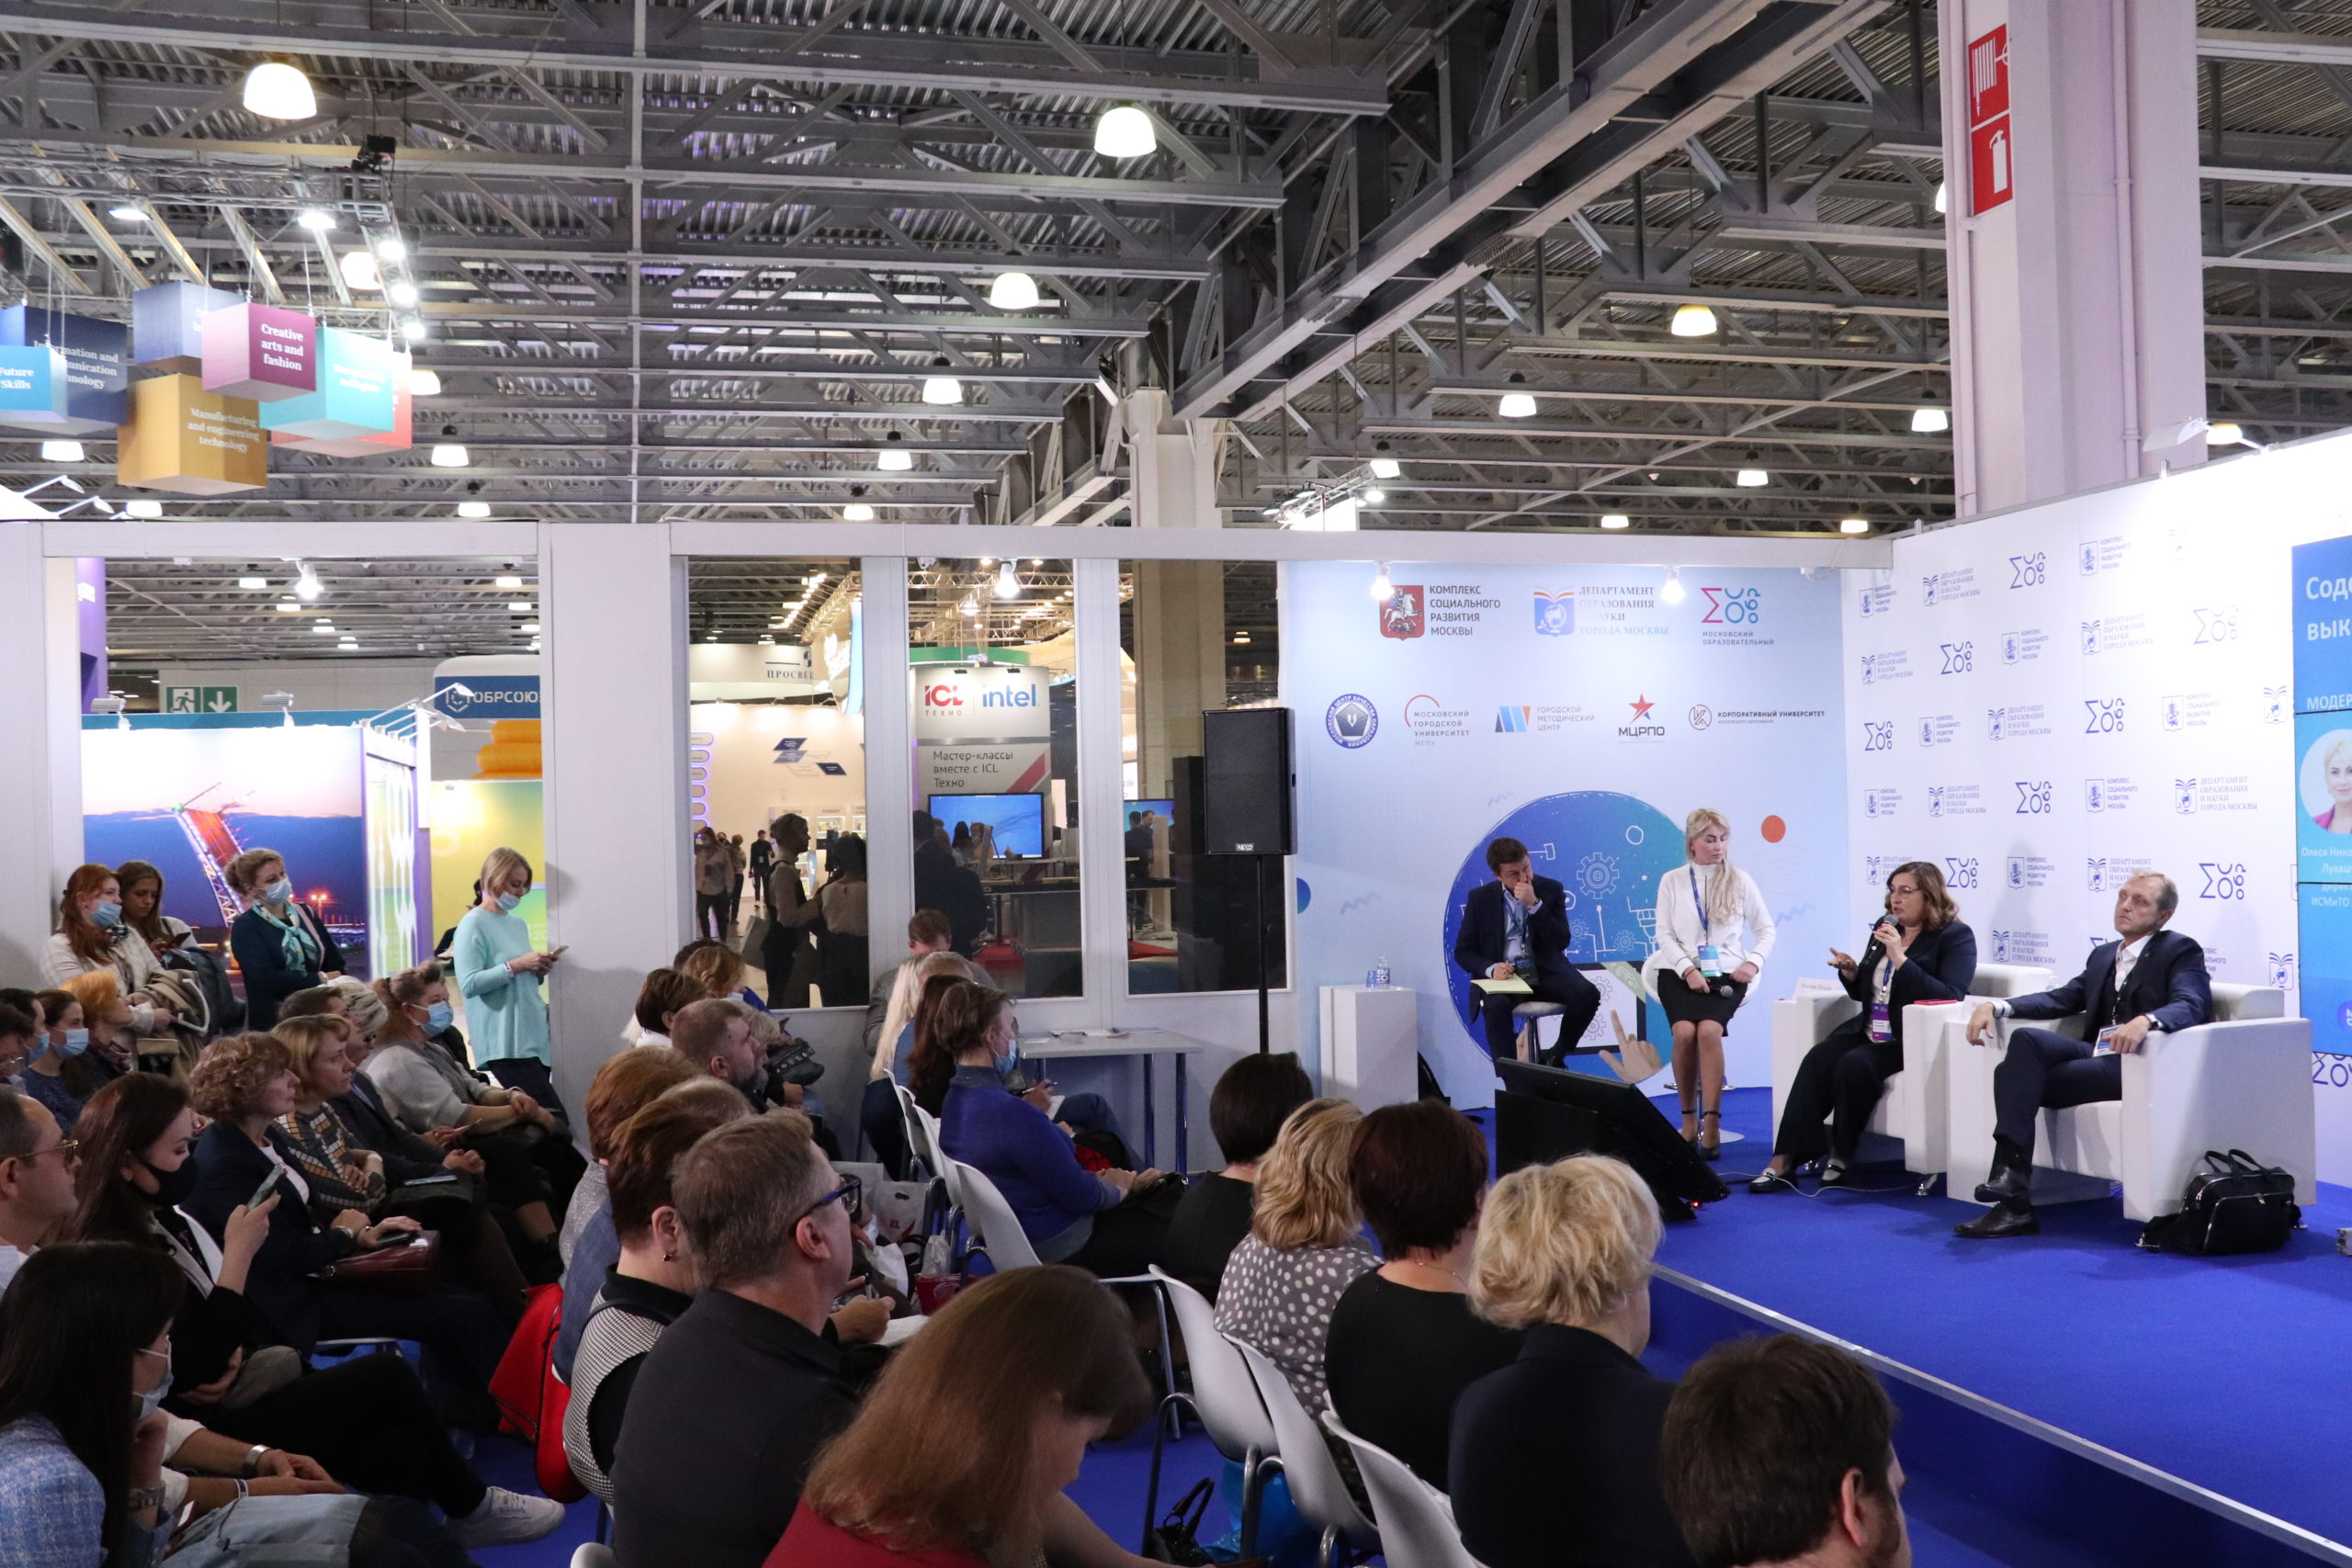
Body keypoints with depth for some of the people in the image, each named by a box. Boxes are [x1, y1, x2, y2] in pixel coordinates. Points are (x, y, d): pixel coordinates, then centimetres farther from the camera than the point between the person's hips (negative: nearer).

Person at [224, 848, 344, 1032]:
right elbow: (267, 980, -16)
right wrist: (321, 979, -9)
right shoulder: (245, 928, -4)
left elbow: (336, 965, 6)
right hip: (273, 1024, -4)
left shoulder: (306, 913, 11)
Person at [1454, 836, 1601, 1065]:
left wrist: (1534, 905, -17)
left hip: (1545, 970, 2)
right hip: (1503, 973, -2)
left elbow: (1561, 942, -4)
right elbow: (1463, 952, 5)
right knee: (1496, 1006, -36)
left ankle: (1555, 1058, -4)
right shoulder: (1481, 898, 2)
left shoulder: (1551, 890, 3)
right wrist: (1490, 968, -16)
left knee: (1587, 994, -26)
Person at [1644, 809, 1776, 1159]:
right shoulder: (1672, 881, 9)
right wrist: (1688, 970, -12)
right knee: (1684, 1031, -29)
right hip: (1680, 972, 0)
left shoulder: (1740, 880, 10)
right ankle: (1689, 1119, -15)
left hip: (1726, 972, 0)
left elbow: (1765, 929, 14)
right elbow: (1665, 934, 3)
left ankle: (1711, 1122, -28)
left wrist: (1753, 962, -4)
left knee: (1709, 1029, -30)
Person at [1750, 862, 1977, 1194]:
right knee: (1817, 1060, -20)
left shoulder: (1955, 935, -5)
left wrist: (1900, 958, -22)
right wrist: (1850, 973, 0)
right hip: (1869, 1030, 6)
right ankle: (1785, 1160, -26)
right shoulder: (1885, 926, 15)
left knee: (1854, 1065, -30)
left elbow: (1950, 998, -19)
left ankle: (1842, 1156, -13)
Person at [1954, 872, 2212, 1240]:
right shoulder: (2103, 955, 25)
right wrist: (1996, 1006, 0)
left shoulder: (2181, 951, 2)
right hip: (2096, 1054, 6)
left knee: (2017, 1073, -25)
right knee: (2026, 1039, -26)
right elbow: (2063, 998, 17)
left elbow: (2191, 1006, -15)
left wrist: (2146, 1020, -38)